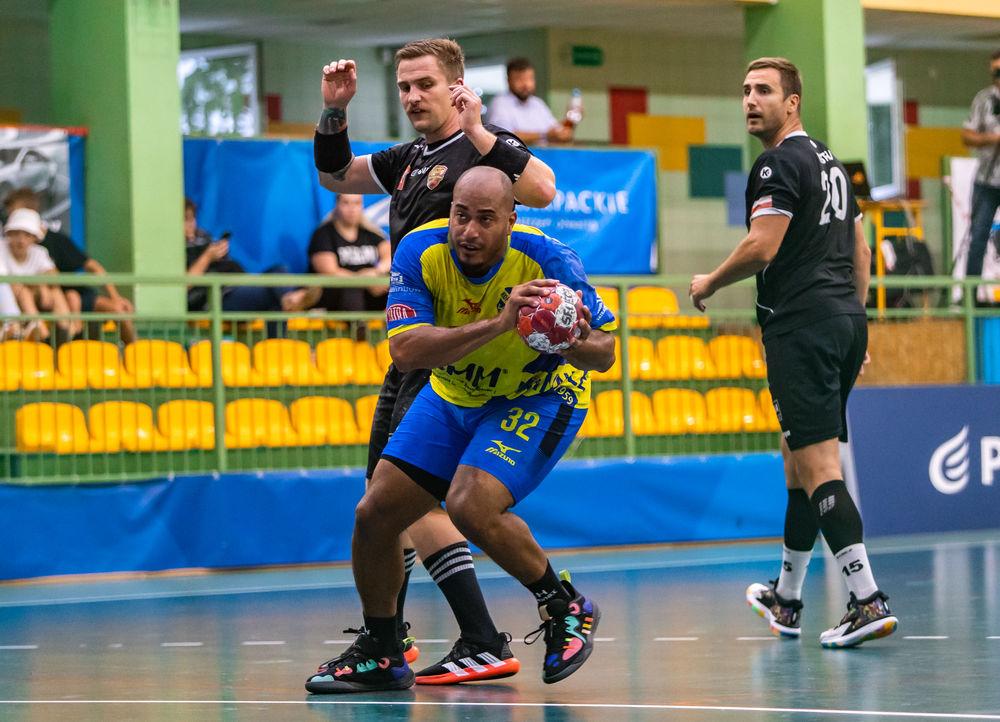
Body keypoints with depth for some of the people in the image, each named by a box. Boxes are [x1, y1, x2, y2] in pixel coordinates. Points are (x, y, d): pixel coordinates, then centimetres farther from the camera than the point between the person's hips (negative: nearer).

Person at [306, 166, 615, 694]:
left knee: (471, 506, -28)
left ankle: (566, 609, -5)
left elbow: (604, 352, -20)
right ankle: (379, 655, 21)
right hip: (452, 397, 5)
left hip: (540, 397, -4)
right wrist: (497, 323, -46)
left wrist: (575, 344, -45)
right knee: (374, 515, -1)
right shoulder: (420, 252, -23)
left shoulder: (547, 260, -28)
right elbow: (404, 349, -35)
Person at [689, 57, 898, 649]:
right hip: (845, 319, 10)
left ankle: (869, 600, -22)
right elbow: (861, 251, 23)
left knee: (818, 467, -13)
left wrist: (709, 285, -2)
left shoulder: (780, 164, -9)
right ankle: (787, 600, 27)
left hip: (801, 327, -10)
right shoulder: (830, 163, 20)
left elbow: (762, 248, -18)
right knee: (800, 463, 17)